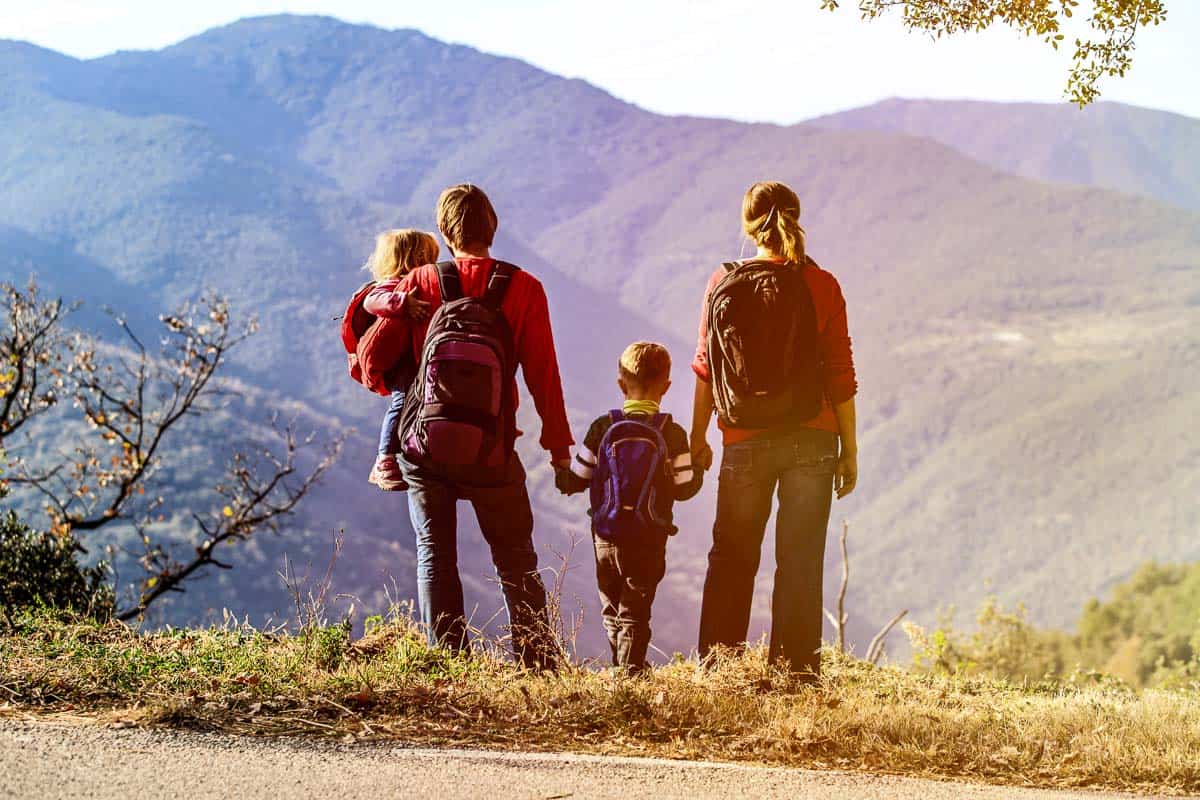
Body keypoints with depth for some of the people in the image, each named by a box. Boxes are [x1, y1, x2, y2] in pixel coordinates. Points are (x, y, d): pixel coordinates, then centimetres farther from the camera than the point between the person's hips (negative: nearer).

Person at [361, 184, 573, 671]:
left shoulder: (419, 283, 0)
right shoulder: (523, 288, -2)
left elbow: (373, 362, -2)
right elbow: (543, 374, -4)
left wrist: (379, 378, 21)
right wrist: (560, 448, 2)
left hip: (424, 442, 0)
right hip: (491, 445, 0)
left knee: (435, 554, 9)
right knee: (515, 558, 9)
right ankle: (538, 662, 7)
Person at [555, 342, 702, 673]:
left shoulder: (603, 428, -4)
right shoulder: (672, 434, -7)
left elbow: (573, 482, 0)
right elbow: (684, 488, -2)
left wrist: (558, 467, 21)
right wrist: (700, 468, 18)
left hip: (606, 537, 1)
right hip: (649, 540, -1)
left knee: (612, 609, 17)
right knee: (635, 612, 4)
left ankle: (622, 668, 24)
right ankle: (631, 668, -9)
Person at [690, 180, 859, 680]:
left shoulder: (722, 284, -1)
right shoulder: (820, 286, -5)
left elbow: (705, 367, 4)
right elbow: (840, 374, -4)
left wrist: (698, 438, 15)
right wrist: (850, 448, 4)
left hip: (744, 444, 1)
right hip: (811, 442, -1)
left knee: (731, 559, 13)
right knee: (800, 561, 5)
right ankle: (796, 671, 4)